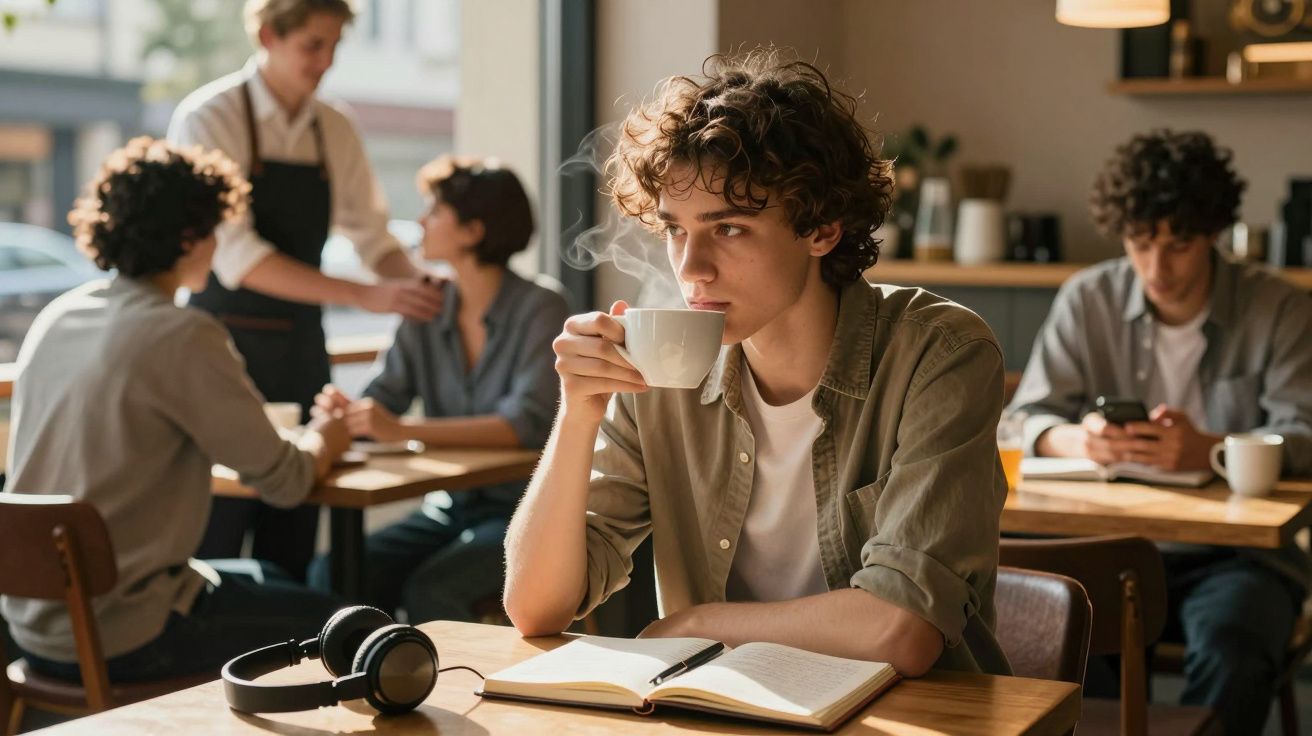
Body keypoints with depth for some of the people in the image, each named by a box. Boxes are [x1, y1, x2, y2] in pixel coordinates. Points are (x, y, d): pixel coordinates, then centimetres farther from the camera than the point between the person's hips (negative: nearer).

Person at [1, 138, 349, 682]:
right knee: (329, 621, 13)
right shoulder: (184, 336, -19)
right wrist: (325, 440, 9)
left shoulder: (54, 319, 5)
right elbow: (283, 481, -14)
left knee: (267, 580, 27)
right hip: (119, 640, -8)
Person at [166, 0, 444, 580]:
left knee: (292, 551, 9)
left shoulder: (335, 132, 6)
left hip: (301, 351, 6)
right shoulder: (209, 118, -12)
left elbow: (371, 236, 11)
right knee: (216, 540, -2)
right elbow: (235, 255, -21)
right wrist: (365, 295, -26)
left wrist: (415, 284, -12)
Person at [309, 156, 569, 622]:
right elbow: (382, 399, 5)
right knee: (331, 574, -15)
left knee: (431, 589, -30)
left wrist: (404, 431, -31)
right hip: (448, 509, 6)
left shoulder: (539, 310, -11)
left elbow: (528, 425, -23)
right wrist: (345, 412, -20)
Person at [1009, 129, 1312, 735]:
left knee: (1230, 649, -34)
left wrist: (1208, 451, -32)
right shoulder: (1086, 301, 3)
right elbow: (1026, 421, 2)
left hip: (1238, 552, -1)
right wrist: (1076, 440, -24)